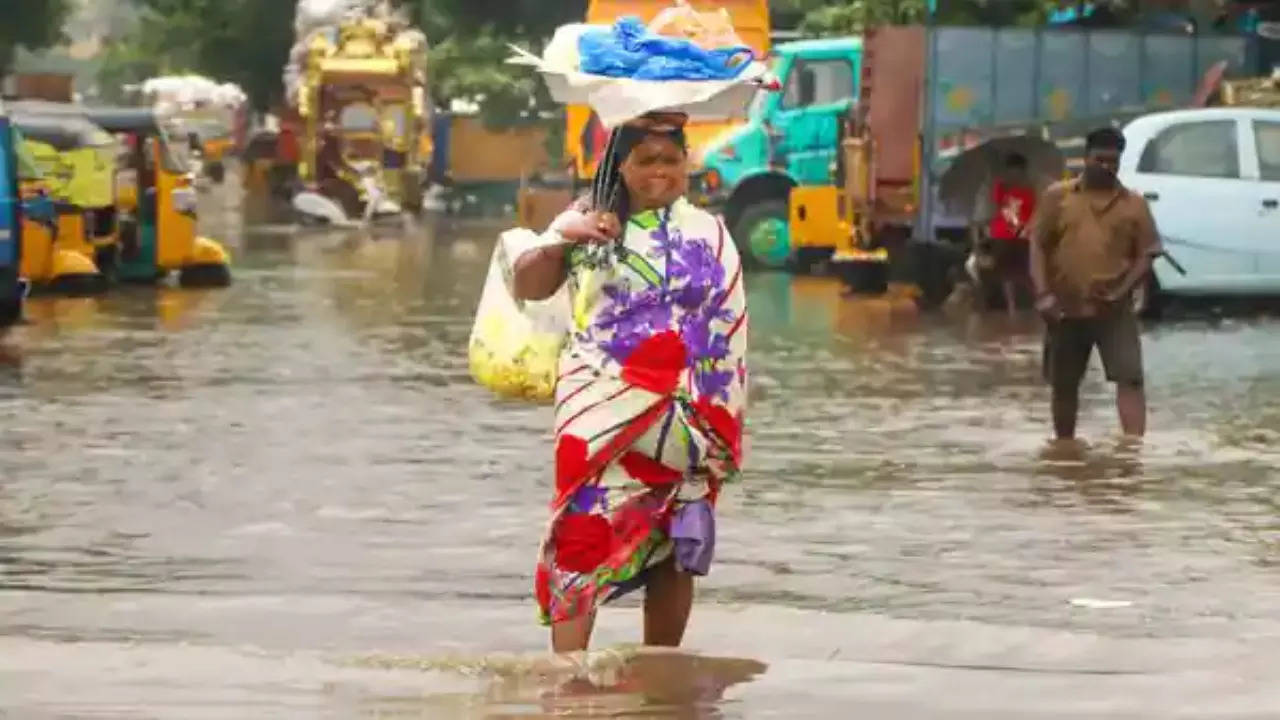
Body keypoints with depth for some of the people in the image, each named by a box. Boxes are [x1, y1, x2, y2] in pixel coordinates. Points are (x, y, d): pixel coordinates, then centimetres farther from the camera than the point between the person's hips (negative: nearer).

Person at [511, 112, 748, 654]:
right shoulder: (586, 221, 8)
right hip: (601, 413, -2)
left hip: (683, 420, 2)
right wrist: (561, 242, -18)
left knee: (674, 547, 5)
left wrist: (724, 425, 4)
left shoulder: (708, 234, 10)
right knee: (584, 534, -12)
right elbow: (526, 288, 1)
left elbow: (729, 333, 10)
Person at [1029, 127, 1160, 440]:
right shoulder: (1057, 197, 4)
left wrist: (1122, 291, -12)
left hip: (1114, 310, -1)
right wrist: (1043, 293, -11)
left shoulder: (1134, 203, 4)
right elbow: (1038, 246, 1)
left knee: (1130, 377, -13)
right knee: (1063, 384, 10)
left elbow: (1146, 254, 3)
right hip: (1065, 308, 1)